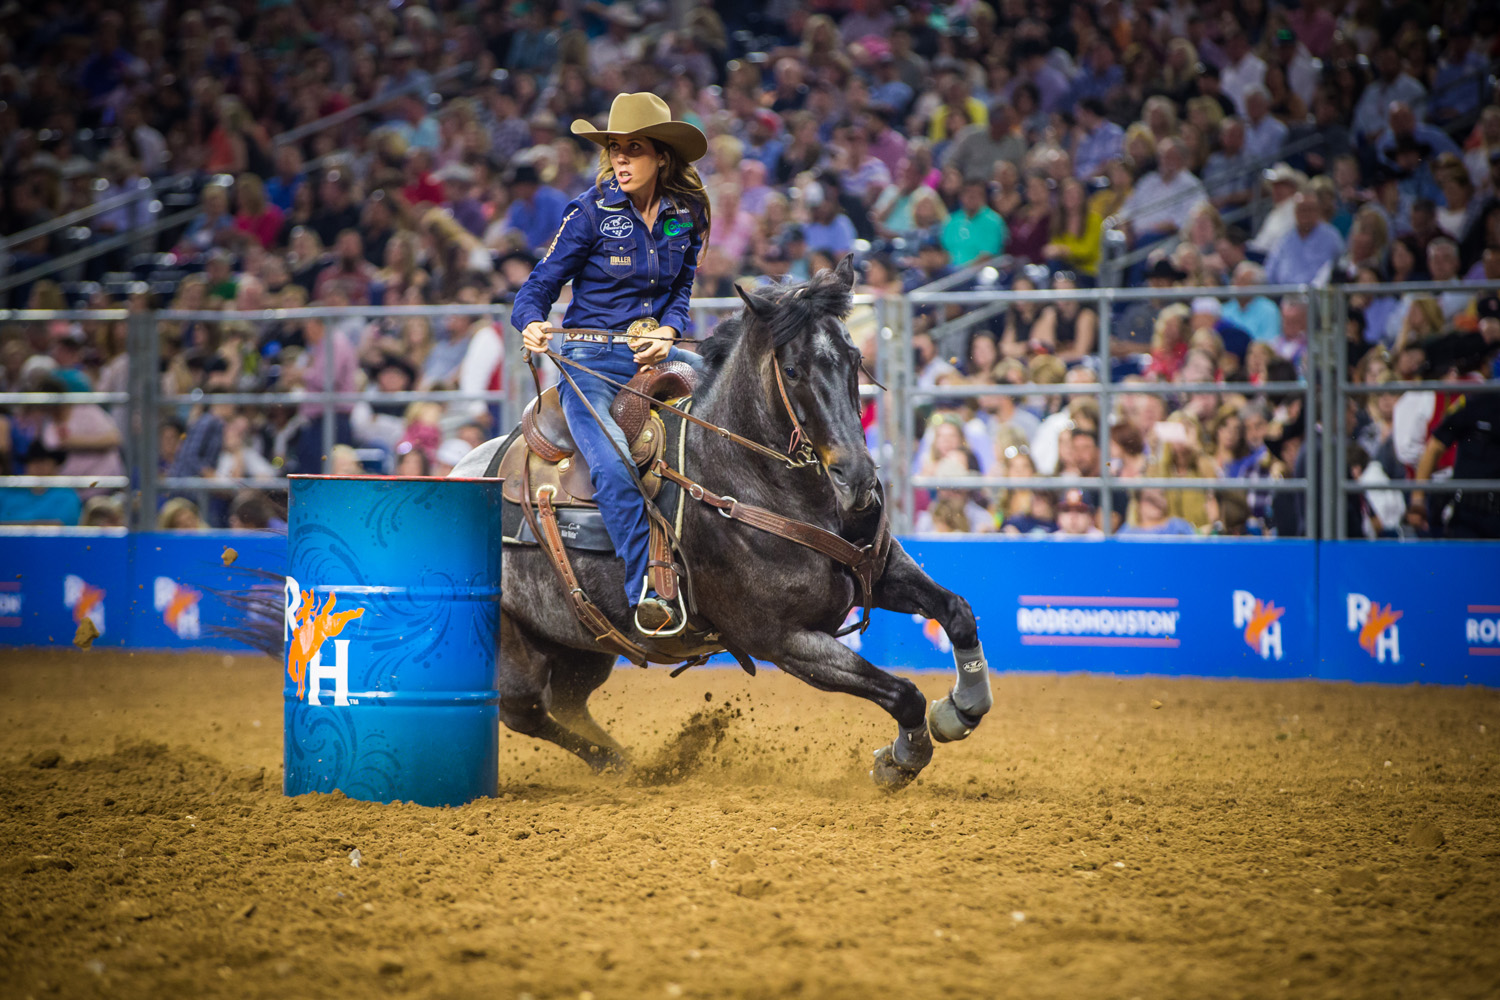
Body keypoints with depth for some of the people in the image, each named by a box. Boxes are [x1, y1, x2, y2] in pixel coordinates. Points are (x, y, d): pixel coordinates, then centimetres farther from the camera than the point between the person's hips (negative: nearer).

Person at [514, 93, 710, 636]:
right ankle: (643, 598, -28)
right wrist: (531, 322, -25)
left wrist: (666, 332, -5)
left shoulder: (686, 214, 5)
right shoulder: (592, 211, -6)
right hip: (592, 358, -5)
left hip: (655, 352, 5)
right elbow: (543, 282, -3)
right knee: (613, 469, -28)